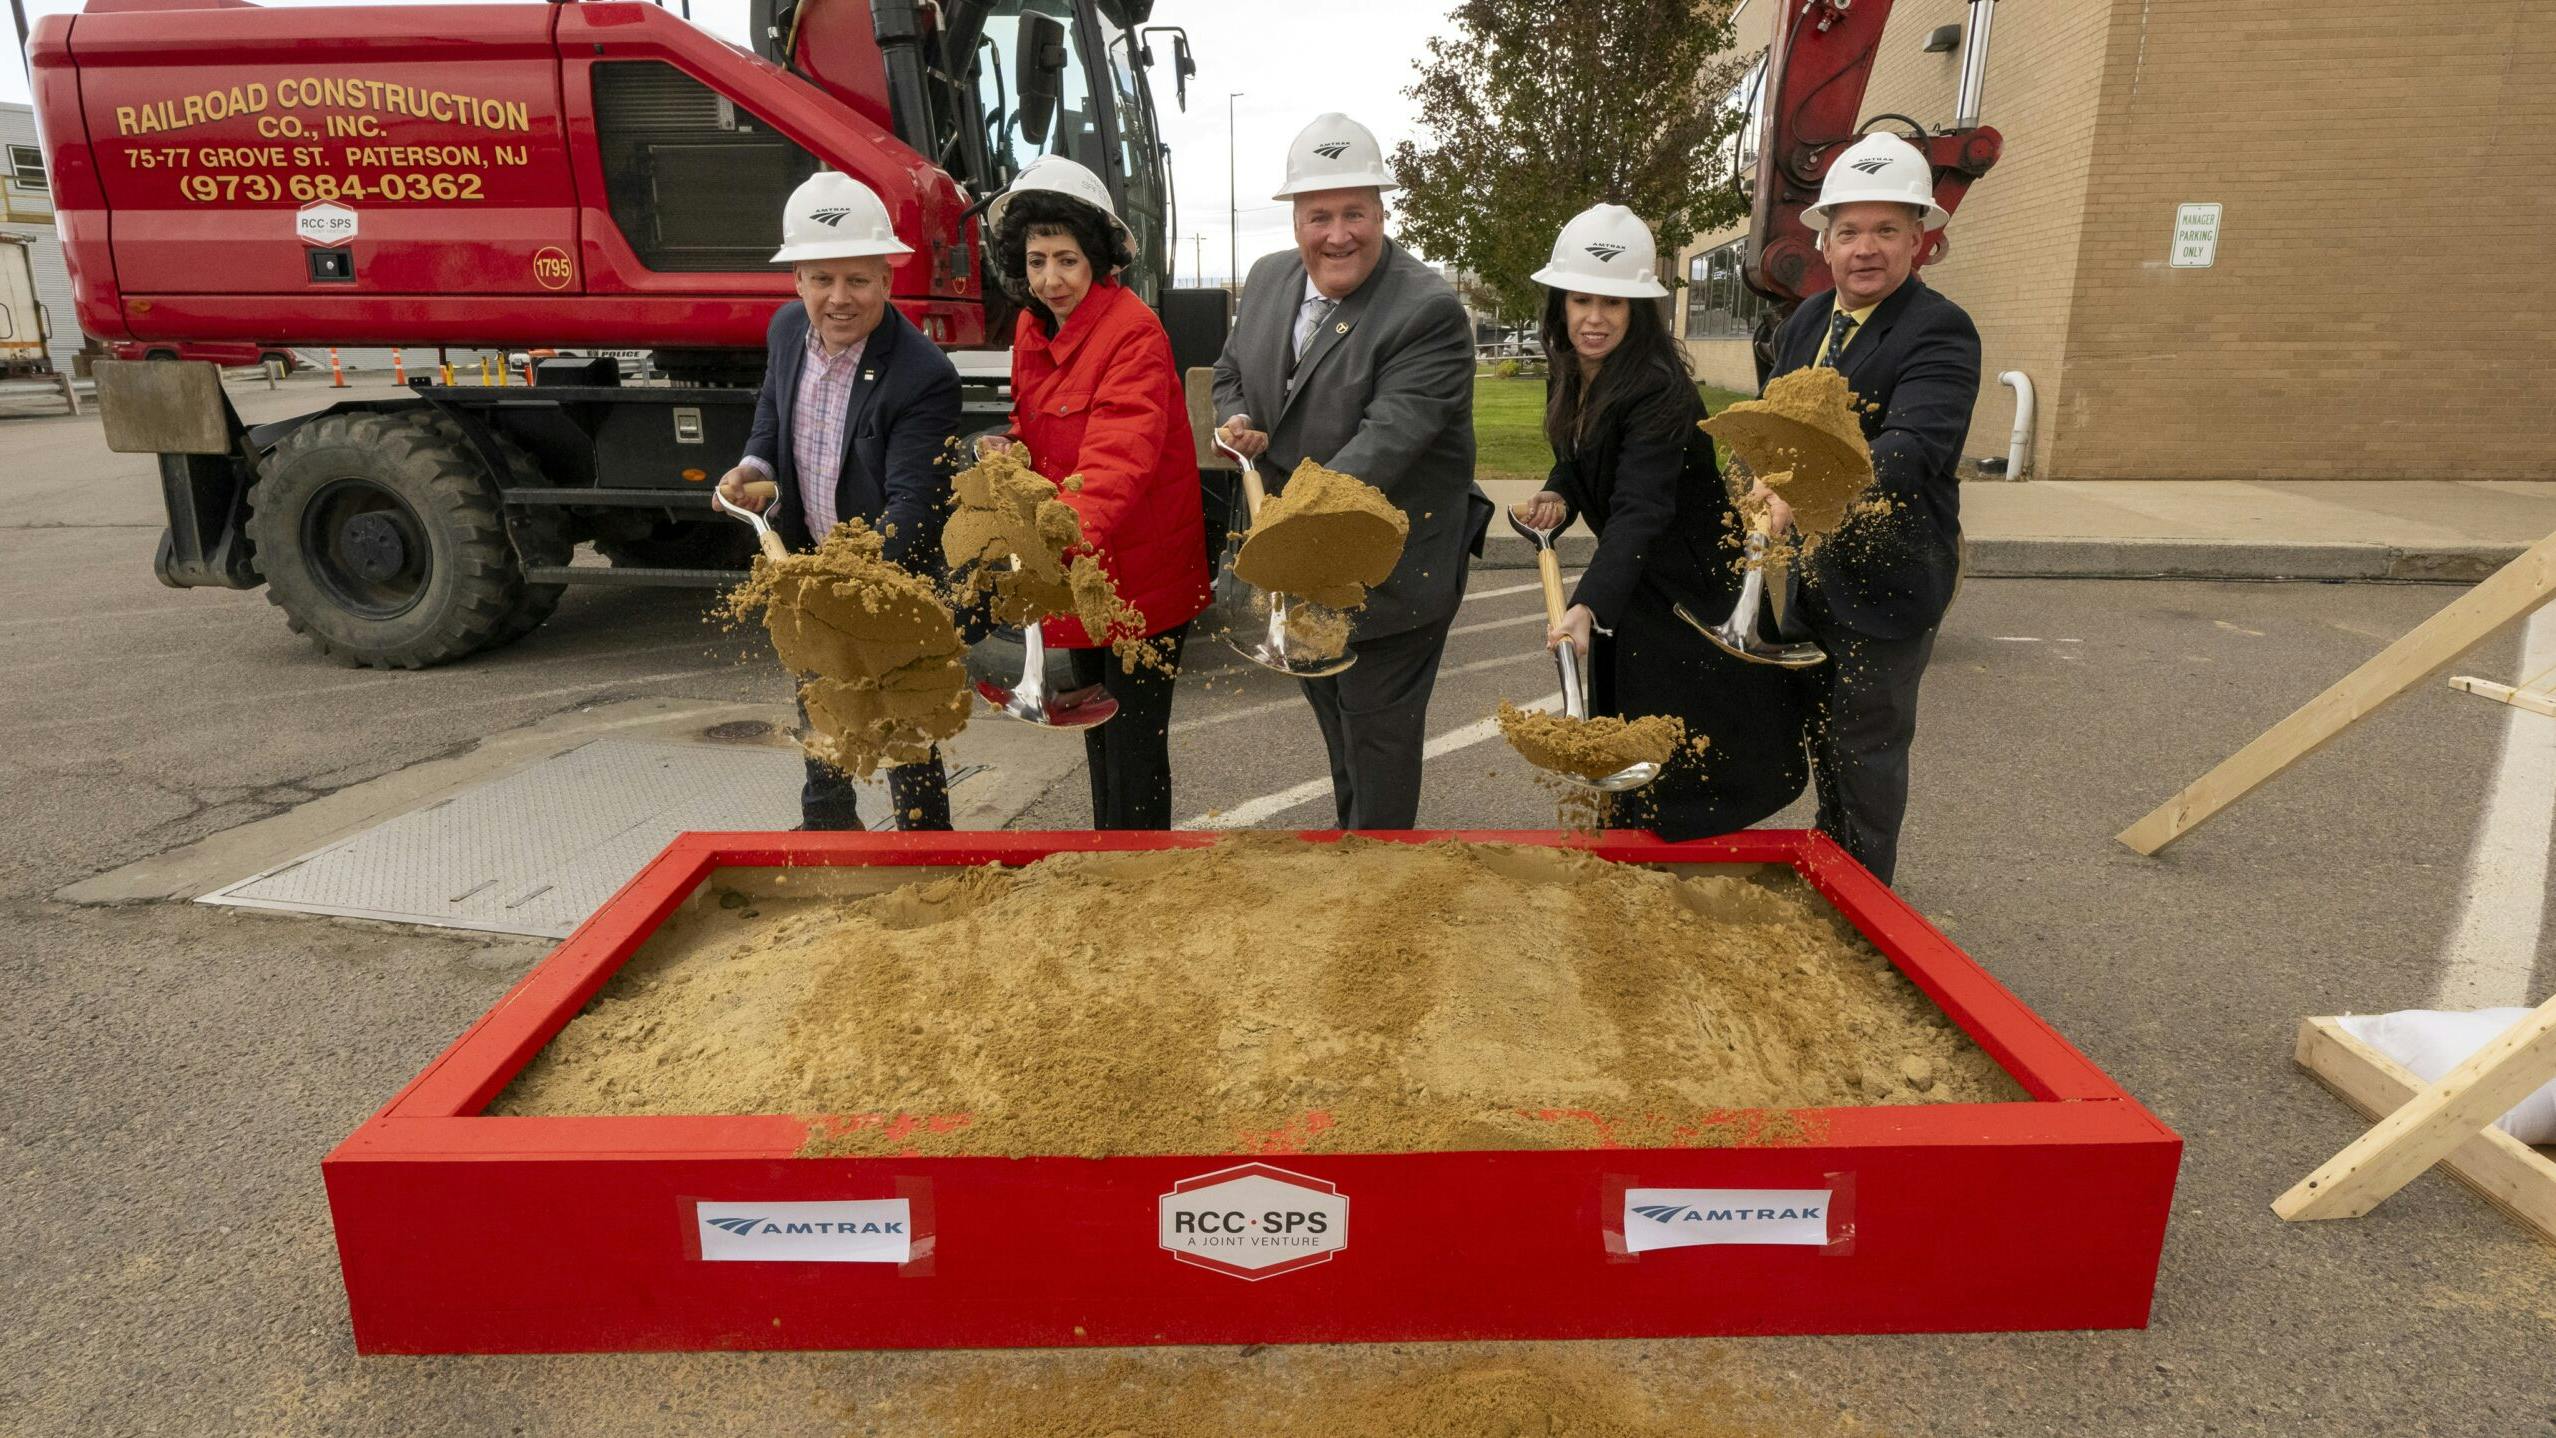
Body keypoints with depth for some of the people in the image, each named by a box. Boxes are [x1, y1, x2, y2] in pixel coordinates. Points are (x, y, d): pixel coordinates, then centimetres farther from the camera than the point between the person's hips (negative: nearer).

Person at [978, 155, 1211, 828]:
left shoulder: (1134, 331, -21)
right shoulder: (1032, 328, 5)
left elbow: (1118, 456, -34)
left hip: (1139, 571, -8)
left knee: (1135, 738, 0)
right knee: (1097, 727, 23)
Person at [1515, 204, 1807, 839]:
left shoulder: (1660, 388, -28)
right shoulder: (1570, 372, -1)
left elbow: (1640, 511, -39)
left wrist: (1588, 606, -52)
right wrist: (1558, 494, -10)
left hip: (1693, 589, -8)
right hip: (1630, 579, 8)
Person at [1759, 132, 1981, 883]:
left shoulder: (1940, 332, -18)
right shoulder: (1805, 322, 7)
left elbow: (1912, 447, -34)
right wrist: (1765, 492, 2)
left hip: (1884, 585, -7)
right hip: (1807, 576, 7)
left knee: (1867, 752, 5)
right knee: (1822, 738, 21)